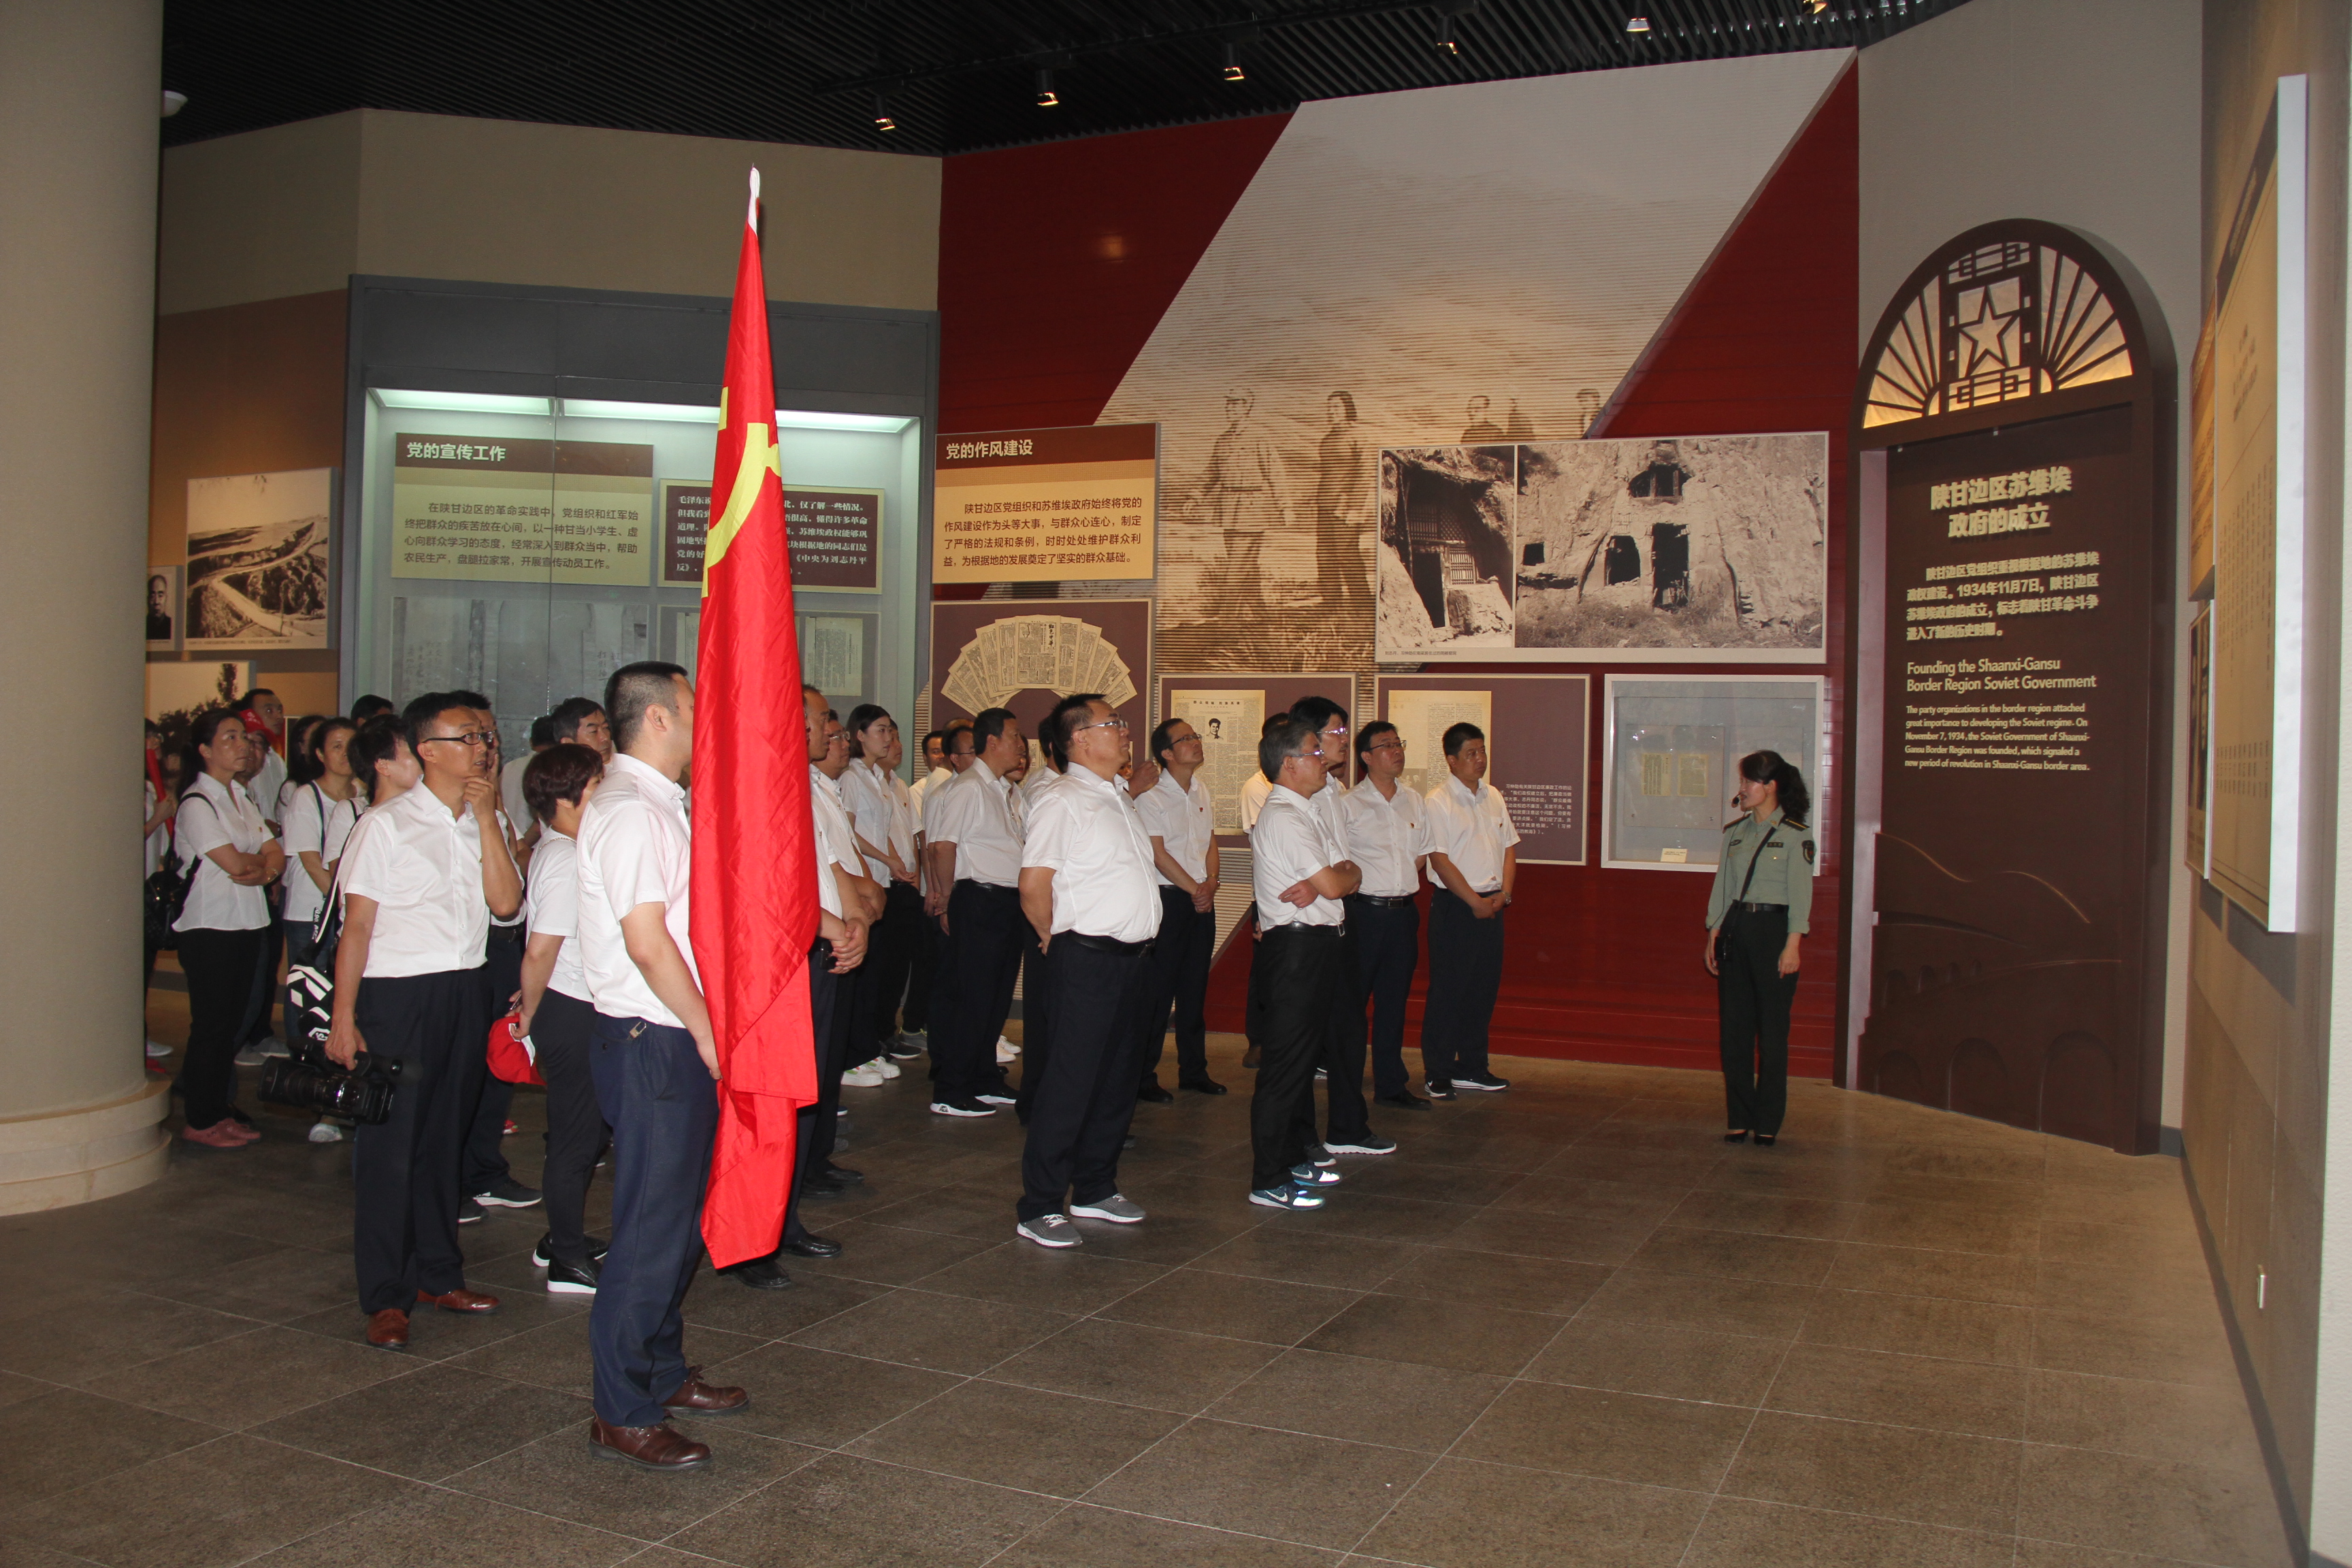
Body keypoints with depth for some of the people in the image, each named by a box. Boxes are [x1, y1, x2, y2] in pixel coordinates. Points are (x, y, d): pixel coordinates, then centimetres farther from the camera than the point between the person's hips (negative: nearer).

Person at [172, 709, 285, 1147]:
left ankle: (221, 1110, 22)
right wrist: (264, 860, 1)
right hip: (210, 927, -8)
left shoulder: (241, 797, 14)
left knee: (231, 1023, 12)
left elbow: (277, 857, 7)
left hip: (246, 924, 8)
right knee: (210, 1025, -1)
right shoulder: (196, 803, -11)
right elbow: (236, 864, -19)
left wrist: (260, 870, -13)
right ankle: (200, 1122, 8)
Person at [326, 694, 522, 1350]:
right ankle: (385, 1298, 9)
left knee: (444, 1138, 14)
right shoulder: (386, 824, -6)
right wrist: (343, 1018, -10)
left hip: (466, 993, 5)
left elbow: (506, 903, -6)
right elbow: (356, 926, -7)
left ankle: (437, 1274, 26)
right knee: (389, 1144, -1)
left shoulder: (485, 824, 9)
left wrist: (487, 819, -9)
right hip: (396, 995, -5)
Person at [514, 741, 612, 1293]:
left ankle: (562, 1239, 33)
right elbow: (539, 953, -23)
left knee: (585, 1128, 19)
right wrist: (530, 1015, -10)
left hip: (579, 1012, 10)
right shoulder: (567, 862, -19)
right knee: (577, 1135, 0)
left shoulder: (553, 851, 12)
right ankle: (569, 1263, 10)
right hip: (573, 1014, -10)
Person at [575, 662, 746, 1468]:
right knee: (651, 1227, -2)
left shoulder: (658, 804, 15)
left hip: (680, 1043, 10)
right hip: (651, 1043, -10)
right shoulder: (630, 810, -17)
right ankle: (623, 1414, 9)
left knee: (679, 1216, 19)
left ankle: (661, 1372, 33)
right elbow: (647, 943, -23)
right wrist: (705, 1031, -14)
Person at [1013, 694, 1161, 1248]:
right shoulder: (1062, 800, -12)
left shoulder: (1117, 797, 16)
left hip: (1131, 957, 9)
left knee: (1117, 1081, 15)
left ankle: (1095, 1189, 29)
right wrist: (1058, 939, -2)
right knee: (1068, 1084, -4)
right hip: (1086, 959, -9)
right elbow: (1033, 887, -16)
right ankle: (1040, 1208, 5)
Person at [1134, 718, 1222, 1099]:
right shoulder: (1151, 797, -9)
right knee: (1158, 990, -3)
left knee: (1195, 988, 12)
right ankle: (1143, 1077, 5)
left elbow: (1211, 843, 15)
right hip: (1168, 898, -7)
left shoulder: (1203, 794, 13)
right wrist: (1194, 889, -11)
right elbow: (1158, 853, -13)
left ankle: (1193, 1070, 22)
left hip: (1202, 899, 7)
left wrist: (1210, 884, -2)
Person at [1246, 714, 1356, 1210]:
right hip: (1296, 949, -10)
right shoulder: (1283, 818, -16)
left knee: (1305, 1056, 19)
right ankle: (1269, 1181, 1)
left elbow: (1347, 875, 8)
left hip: (1318, 946, 10)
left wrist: (1317, 886, -12)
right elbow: (1334, 884, -20)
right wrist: (1332, 879, 3)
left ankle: (1297, 1158, 32)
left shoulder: (1309, 813, 16)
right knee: (1285, 1062, -5)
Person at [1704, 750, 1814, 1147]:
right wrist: (1713, 935, 10)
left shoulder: (1795, 836, -4)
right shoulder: (1734, 831, 12)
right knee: (1734, 1029, 5)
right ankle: (1739, 1118, 12)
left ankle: (1768, 1122, 7)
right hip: (1734, 929, 5)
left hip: (1772, 929, -5)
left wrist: (1792, 946, -14)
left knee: (1772, 1032, -1)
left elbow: (1800, 895, -7)